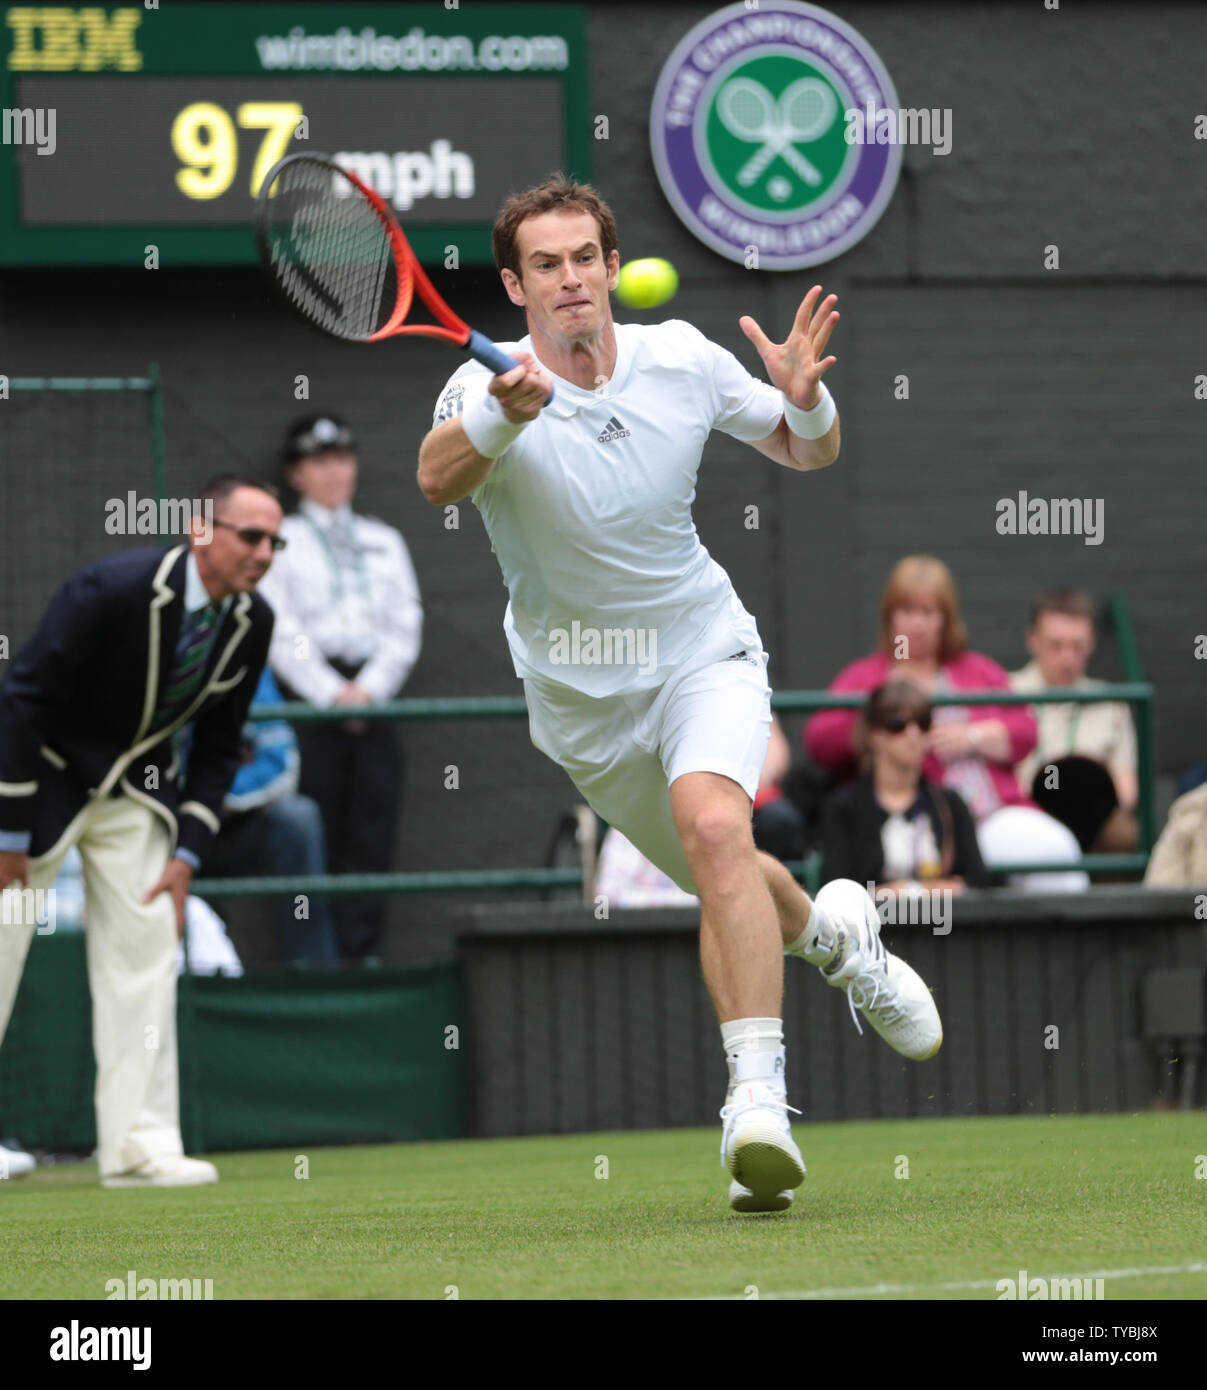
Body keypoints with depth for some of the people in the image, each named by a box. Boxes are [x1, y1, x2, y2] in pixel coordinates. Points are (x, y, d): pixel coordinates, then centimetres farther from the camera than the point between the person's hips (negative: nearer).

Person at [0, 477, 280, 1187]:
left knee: (145, 951, -4)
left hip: (139, 790, 5)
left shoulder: (252, 622, -9)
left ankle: (140, 1144, -4)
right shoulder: (112, 590, -28)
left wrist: (187, 853, -5)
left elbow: (218, 745, 3)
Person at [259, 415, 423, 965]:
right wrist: (333, 694, -11)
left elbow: (405, 625, 11)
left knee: (372, 832, -4)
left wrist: (370, 688, -5)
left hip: (374, 694, 3)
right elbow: (282, 632, -1)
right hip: (308, 694, -3)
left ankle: (363, 954, -5)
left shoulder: (384, 542, 19)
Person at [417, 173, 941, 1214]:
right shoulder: (491, 389, -20)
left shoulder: (682, 360, -11)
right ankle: (831, 930, 51)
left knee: (713, 826, -29)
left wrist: (806, 397, -21)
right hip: (581, 693, 1)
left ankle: (759, 1101, -35)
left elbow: (807, 452, 4)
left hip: (703, 651, -1)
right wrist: (502, 419, -65)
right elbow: (438, 480, -43)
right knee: (726, 889, 14)